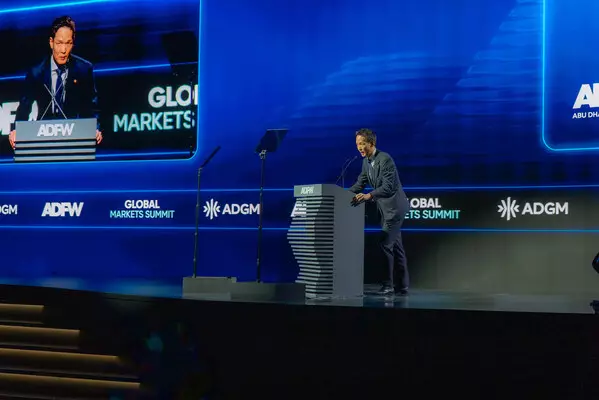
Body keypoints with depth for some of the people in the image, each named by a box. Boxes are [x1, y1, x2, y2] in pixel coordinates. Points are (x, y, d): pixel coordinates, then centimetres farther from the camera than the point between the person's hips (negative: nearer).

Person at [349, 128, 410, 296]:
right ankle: (402, 286, 16)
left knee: (385, 244, -13)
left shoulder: (385, 159, -19)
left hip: (394, 207, -9)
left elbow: (388, 187, -26)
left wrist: (368, 196, -36)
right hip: (385, 208, 9)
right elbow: (360, 184, 11)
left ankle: (388, 285, -9)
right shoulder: (366, 162, 8)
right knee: (395, 246, 11)